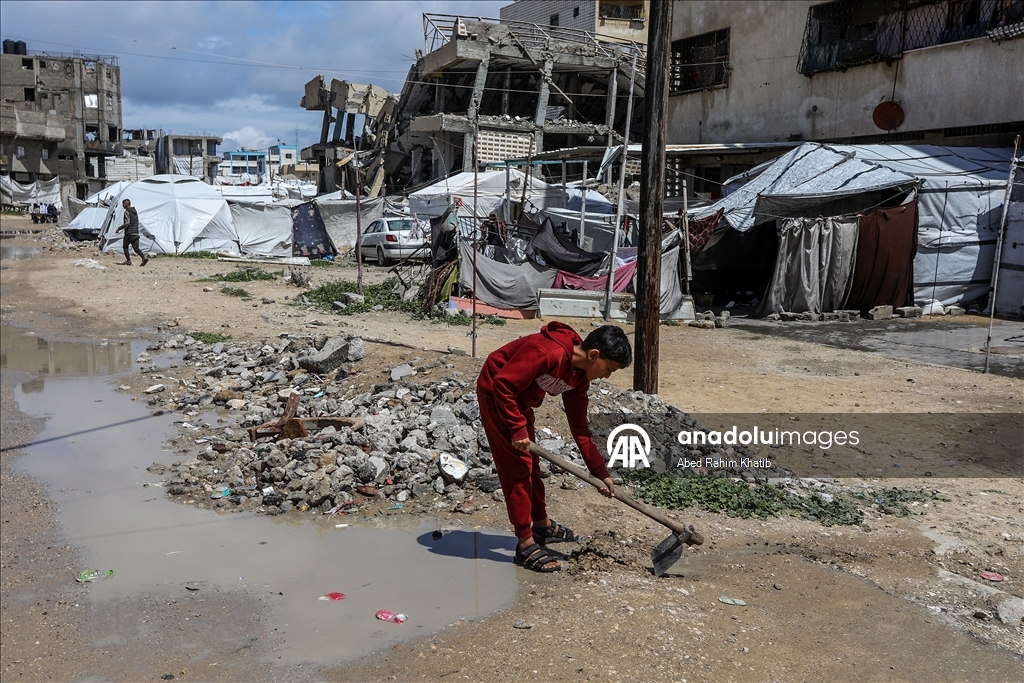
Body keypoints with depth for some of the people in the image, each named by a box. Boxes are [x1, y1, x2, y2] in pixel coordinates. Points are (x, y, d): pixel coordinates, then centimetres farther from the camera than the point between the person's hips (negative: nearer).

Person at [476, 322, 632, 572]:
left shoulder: (579, 377, -3)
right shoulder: (548, 352, -32)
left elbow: (579, 427, 4)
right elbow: (503, 384, -31)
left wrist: (601, 472, 2)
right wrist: (518, 429, -26)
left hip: (520, 400, 9)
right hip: (496, 395, -9)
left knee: (531, 464, 18)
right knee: (517, 466, -8)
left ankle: (542, 525, 36)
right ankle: (526, 545, 0)